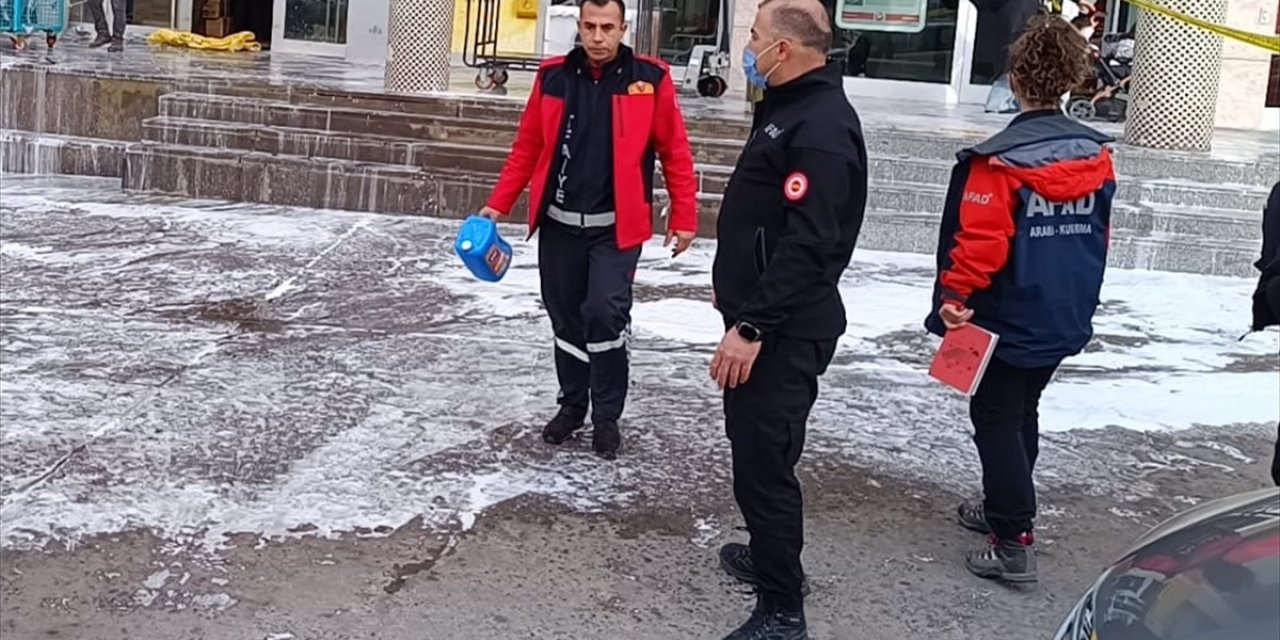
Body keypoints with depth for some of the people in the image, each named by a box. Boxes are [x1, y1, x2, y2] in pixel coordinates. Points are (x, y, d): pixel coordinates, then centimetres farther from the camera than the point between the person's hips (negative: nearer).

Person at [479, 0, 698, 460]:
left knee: (604, 314, -12)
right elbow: (527, 148, 8)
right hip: (559, 224, 3)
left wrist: (683, 218, -3)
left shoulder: (650, 79, -6)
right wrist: (498, 204, 5)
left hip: (616, 227, -3)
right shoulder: (553, 77, 2)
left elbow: (675, 153, -2)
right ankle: (572, 405, 31)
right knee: (566, 319, 11)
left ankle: (606, 417, 6)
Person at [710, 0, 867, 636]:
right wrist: (737, 293, 26)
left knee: (763, 462, -6)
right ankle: (771, 556, 38)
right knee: (758, 452, 22)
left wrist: (751, 326, -27)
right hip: (766, 320, 11)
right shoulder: (790, 107, 13)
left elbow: (806, 245, -27)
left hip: (783, 330, -11)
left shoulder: (821, 127, -21)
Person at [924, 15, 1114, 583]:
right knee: (1023, 413, 22)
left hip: (1006, 322, -7)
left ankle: (1013, 543, -1)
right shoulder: (1096, 156, 1)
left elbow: (978, 241, -24)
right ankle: (1004, 507, 36)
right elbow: (1098, 237, 11)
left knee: (996, 421, 2)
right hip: (1064, 320, 7)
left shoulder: (1000, 160, -21)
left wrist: (953, 295, -13)